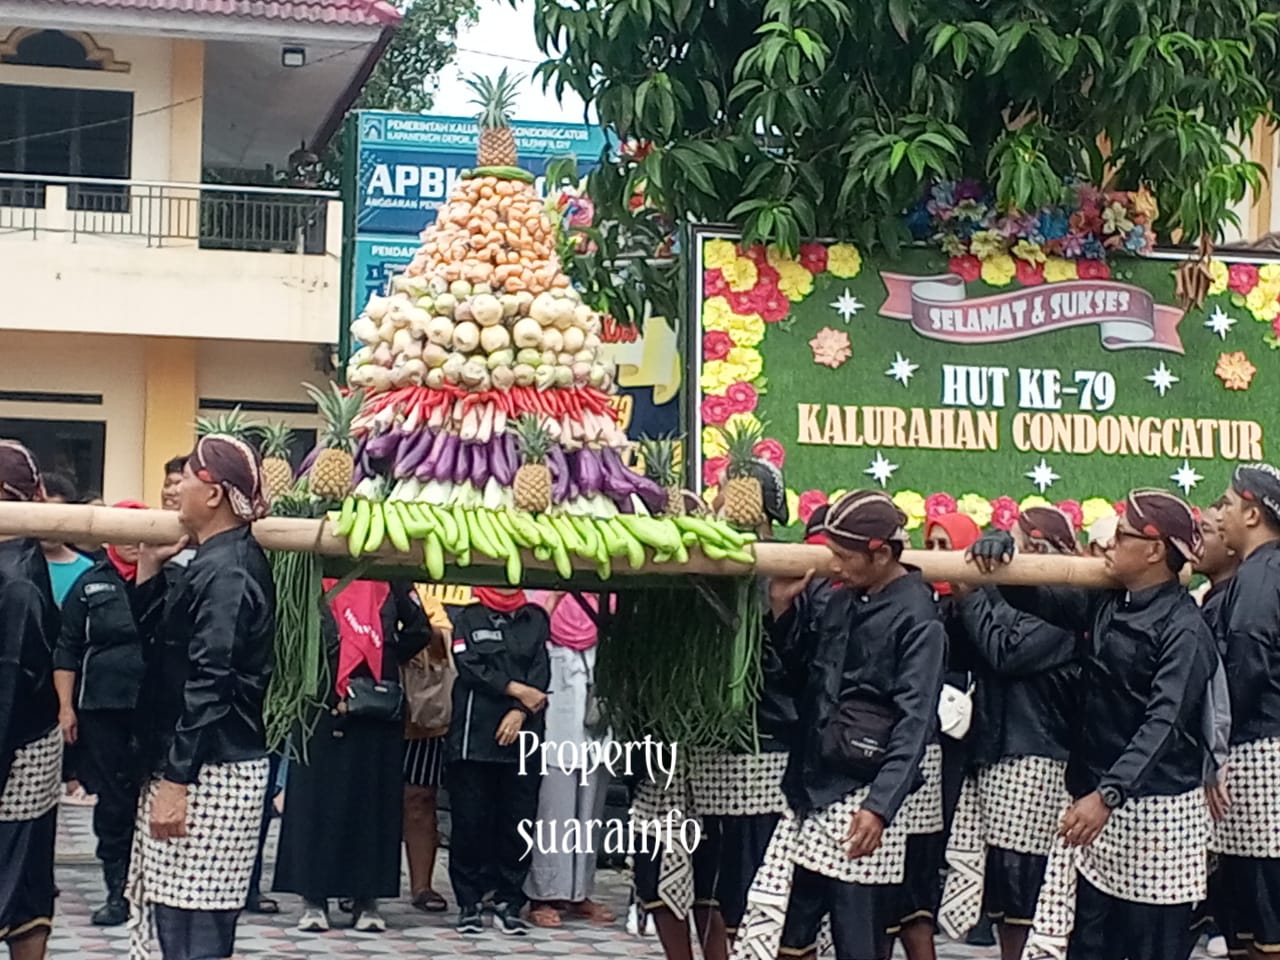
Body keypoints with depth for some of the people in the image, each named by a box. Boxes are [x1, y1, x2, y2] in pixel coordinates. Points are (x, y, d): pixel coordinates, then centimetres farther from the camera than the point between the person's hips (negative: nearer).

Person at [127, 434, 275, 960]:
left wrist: (176, 781, -23)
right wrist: (151, 563, 15)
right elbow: (154, 635, 24)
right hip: (191, 767, 10)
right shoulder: (219, 561, 14)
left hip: (207, 775, -10)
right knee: (171, 917, 13)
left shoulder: (224, 571, -16)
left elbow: (209, 686, -22)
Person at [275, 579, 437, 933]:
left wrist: (385, 662, 4)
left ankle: (366, 897, 9)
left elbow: (419, 629, 8)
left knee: (372, 799, 4)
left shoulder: (390, 579, 6)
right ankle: (314, 897, 7)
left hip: (377, 705, 1)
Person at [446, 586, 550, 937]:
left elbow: (541, 671, 2)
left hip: (522, 735, 1)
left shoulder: (536, 619, 13)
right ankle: (468, 903, 5)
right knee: (470, 820, -2)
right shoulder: (469, 618, 10)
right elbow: (469, 666, -4)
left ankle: (508, 903, 7)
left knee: (518, 821, 0)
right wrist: (516, 690, -9)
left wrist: (520, 711, -12)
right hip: (474, 734, -1)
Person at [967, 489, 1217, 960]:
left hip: (1156, 808, -7)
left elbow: (1164, 723, -22)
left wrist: (1107, 796, -33)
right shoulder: (1104, 604, 9)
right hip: (1096, 796, 7)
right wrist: (999, 550, -7)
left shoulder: (1184, 630, -13)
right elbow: (1036, 599, 15)